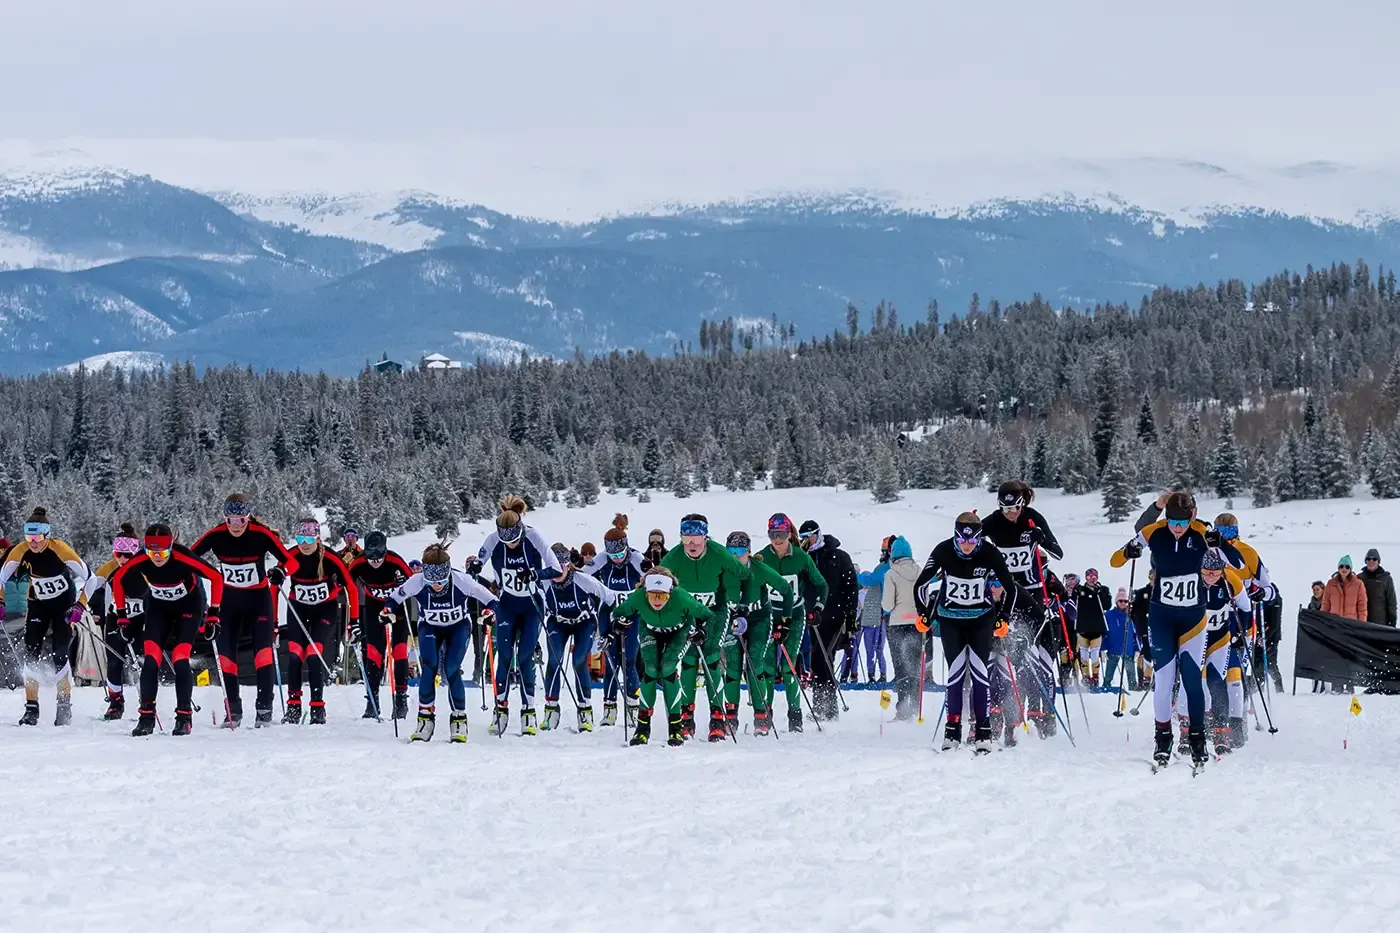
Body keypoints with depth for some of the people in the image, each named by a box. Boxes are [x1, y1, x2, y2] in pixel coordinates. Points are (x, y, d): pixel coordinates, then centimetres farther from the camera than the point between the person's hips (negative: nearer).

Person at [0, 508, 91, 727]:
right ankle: (31, 709, 0)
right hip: (38, 604, 3)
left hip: (64, 604, -3)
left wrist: (79, 605, -26)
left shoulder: (60, 549, -25)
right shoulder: (20, 551, -16)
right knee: (30, 654, -8)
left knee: (59, 655, -12)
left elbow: (84, 575, -19)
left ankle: (64, 708, 0)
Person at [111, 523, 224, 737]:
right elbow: (117, 580, -4)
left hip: (189, 605, -2)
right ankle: (146, 716, -7)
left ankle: (184, 717, -6)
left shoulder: (183, 558, -33)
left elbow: (216, 578, -20)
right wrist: (122, 614, -2)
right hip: (158, 607, 3)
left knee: (180, 659, -16)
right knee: (151, 659, -12)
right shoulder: (140, 561, -25)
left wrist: (213, 614, -18)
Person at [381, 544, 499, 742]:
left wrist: (491, 610, -37)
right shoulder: (416, 582, -29)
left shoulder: (461, 581, -32)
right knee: (429, 667, -22)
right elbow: (395, 597, -9)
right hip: (429, 627, 1)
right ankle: (425, 717, -8)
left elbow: (488, 598, -17)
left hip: (458, 627, -1)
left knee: (451, 671, -18)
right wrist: (388, 609, -28)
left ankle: (459, 720, -1)